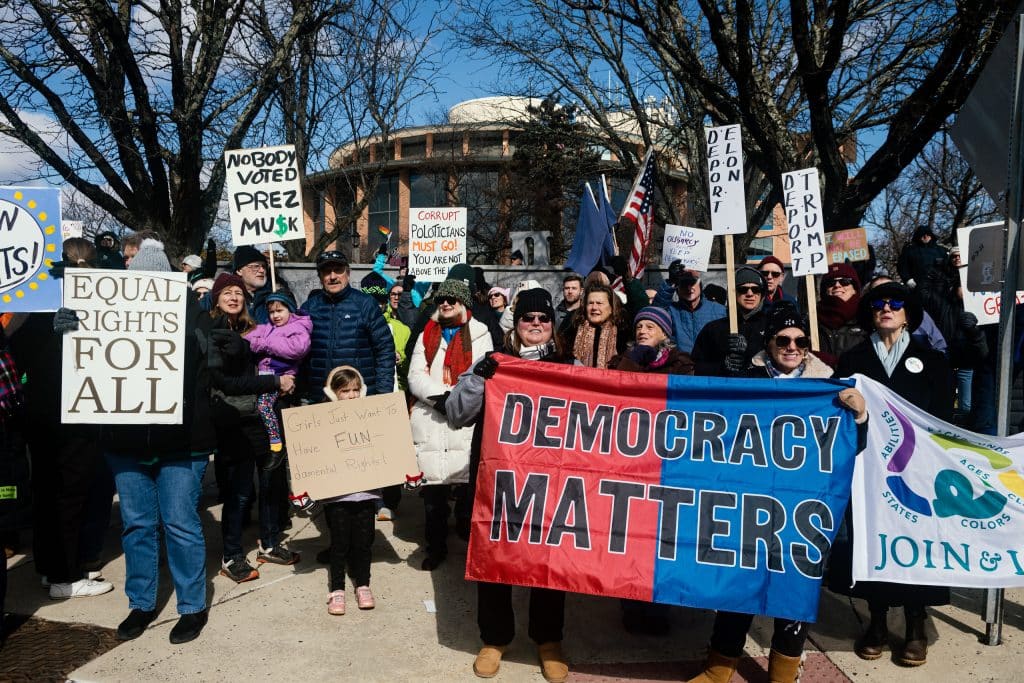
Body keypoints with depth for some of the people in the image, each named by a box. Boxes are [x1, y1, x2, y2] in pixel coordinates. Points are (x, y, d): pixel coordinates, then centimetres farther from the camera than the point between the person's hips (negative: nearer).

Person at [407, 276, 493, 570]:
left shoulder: (479, 334, 9)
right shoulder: (426, 336, 18)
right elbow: (415, 376, 5)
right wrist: (440, 395, -11)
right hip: (428, 421, 3)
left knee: (468, 485, -4)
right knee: (431, 482, 4)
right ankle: (436, 546, 17)